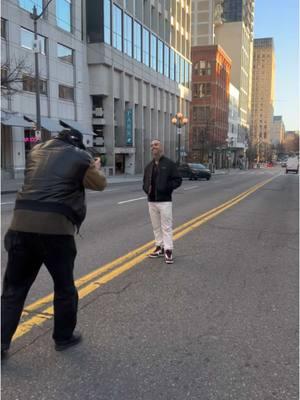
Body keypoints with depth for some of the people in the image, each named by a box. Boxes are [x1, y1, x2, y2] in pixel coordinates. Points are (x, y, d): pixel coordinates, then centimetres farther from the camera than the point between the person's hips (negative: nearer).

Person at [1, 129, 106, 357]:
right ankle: (64, 337, 27)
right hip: (56, 226, -4)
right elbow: (100, 184, 14)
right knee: (64, 286, 14)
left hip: (22, 223, 4)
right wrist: (96, 167, 35)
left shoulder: (37, 150, 18)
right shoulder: (81, 157, 5)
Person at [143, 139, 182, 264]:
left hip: (164, 201, -6)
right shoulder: (149, 166, 14)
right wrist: (146, 188, 1)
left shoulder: (169, 164, -3)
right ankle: (159, 248, 23)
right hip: (151, 201, 6)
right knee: (156, 226, 13)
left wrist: (166, 187, -19)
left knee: (166, 227, -5)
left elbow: (178, 180, -6)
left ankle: (168, 251, 0)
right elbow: (145, 181, 23)